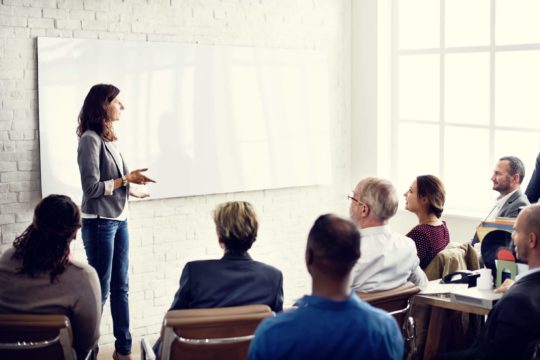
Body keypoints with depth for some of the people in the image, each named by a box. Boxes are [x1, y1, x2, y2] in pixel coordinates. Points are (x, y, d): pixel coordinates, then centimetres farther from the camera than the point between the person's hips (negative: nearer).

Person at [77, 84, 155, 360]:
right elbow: (92, 187, -16)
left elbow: (111, 182, 11)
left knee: (120, 287, 13)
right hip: (99, 223, -8)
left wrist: (131, 189, 19)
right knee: (100, 290, 0)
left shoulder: (108, 138, 9)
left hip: (119, 220, 8)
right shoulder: (90, 139, -14)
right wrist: (127, 178, -14)